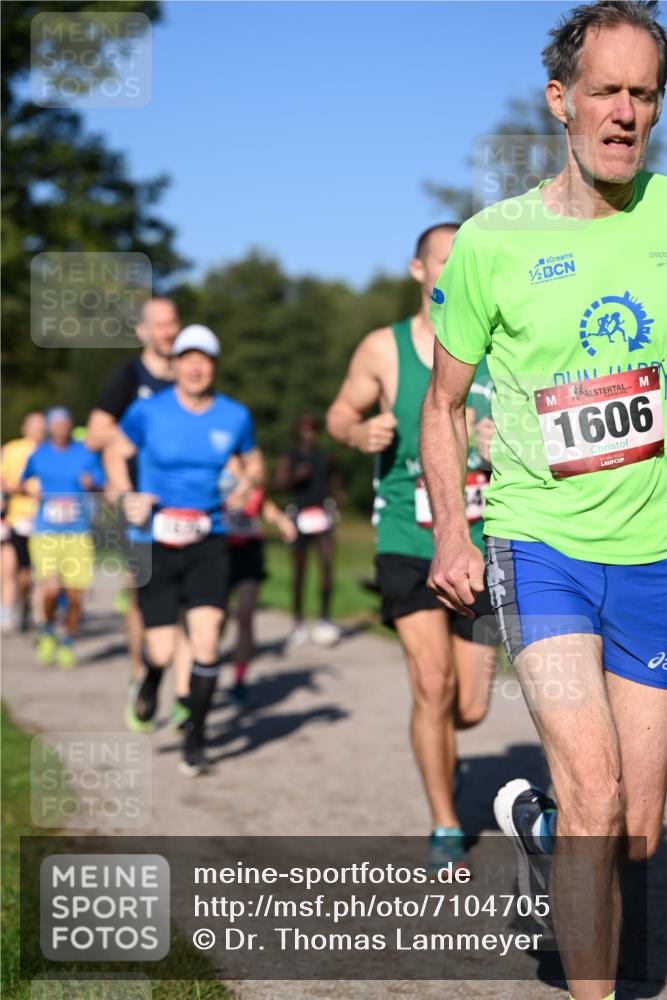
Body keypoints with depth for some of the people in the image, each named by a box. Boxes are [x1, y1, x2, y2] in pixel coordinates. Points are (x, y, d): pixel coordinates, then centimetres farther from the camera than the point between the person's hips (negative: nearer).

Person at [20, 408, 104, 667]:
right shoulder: (38, 455, 5)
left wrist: (91, 484, -16)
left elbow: (101, 488, 6)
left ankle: (68, 644, 23)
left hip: (78, 534, 1)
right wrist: (29, 488, -3)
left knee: (75, 595, -1)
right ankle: (48, 632, 12)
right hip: (45, 534, -1)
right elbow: (24, 483, 20)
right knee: (51, 589, -18)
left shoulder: (86, 454, 3)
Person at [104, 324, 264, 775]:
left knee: (207, 640, -13)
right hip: (155, 543, -1)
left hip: (208, 542, 1)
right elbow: (116, 454, 11)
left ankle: (195, 739, 5)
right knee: (163, 653, -4)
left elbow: (254, 462, 19)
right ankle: (151, 680, 36)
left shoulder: (235, 416, 2)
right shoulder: (149, 412, -4)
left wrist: (246, 485, -3)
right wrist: (126, 495, -6)